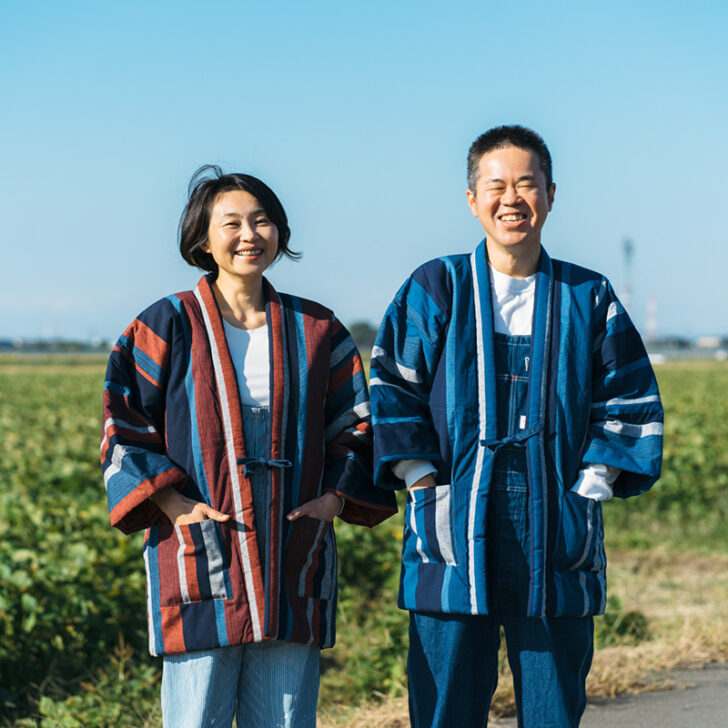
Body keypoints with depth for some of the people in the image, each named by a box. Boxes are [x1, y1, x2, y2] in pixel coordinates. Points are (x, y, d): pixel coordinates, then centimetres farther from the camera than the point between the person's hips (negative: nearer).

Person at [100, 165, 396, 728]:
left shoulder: (315, 331, 11)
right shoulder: (166, 329, 2)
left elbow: (356, 426, 16)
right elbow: (125, 431, 2)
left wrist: (335, 496, 0)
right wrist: (172, 503, -10)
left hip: (294, 565, 3)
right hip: (200, 557, -2)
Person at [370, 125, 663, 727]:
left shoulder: (588, 298, 8)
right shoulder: (435, 290, 5)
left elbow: (629, 402, 10)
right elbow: (394, 390, 3)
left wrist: (591, 486, 0)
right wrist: (422, 480, -6)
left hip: (556, 541, 1)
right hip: (456, 536, -1)